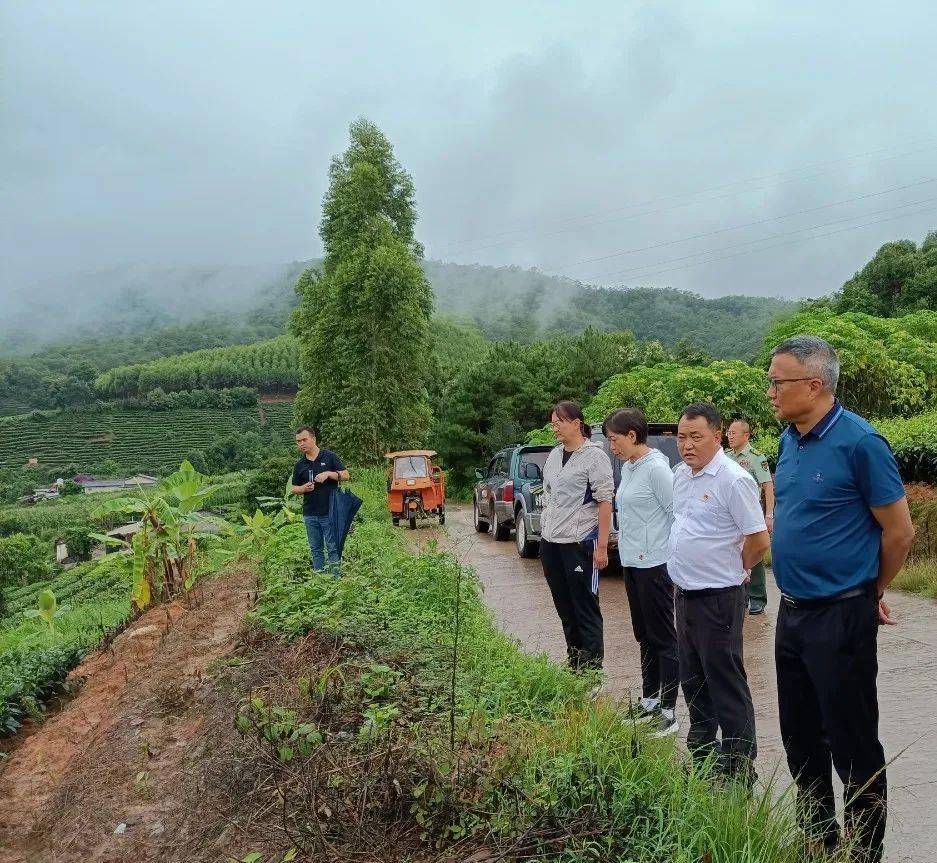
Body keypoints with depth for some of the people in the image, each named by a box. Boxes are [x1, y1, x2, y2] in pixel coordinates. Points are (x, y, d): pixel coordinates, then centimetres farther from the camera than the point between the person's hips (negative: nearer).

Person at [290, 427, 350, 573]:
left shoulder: (329, 456, 0)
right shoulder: (300, 465, 10)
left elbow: (346, 475, 0)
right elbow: (294, 488, 15)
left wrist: (329, 474, -15)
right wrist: (304, 488, -7)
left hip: (329, 512, -4)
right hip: (310, 514, 4)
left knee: (333, 548, -2)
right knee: (315, 550, 10)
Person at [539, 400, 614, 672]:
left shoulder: (594, 455, -8)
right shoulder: (554, 455, 12)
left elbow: (605, 502, -11)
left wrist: (602, 546, -14)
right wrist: (544, 538, 15)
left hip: (580, 543, -7)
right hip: (551, 542, 7)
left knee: (586, 609, 1)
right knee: (565, 609, 14)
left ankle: (593, 668, 10)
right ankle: (574, 663, 26)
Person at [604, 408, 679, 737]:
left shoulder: (656, 468, -16)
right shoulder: (627, 467, 11)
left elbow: (677, 512, -16)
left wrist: (668, 553, -13)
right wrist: (625, 539, 13)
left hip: (654, 564, -9)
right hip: (633, 562, 9)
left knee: (662, 638, 0)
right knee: (644, 636, 17)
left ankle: (668, 711, 10)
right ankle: (649, 701, 29)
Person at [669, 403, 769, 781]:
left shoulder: (733, 480, -18)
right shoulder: (681, 474, 8)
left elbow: (759, 540, -17)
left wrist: (733, 568, -2)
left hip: (717, 598, -8)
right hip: (686, 594, 9)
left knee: (726, 684, 2)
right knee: (693, 680, 19)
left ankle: (740, 767, 16)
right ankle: (701, 751, 35)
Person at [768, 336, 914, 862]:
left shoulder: (859, 442, -17)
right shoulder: (791, 439, 5)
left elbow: (900, 531, -12)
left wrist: (872, 593, 2)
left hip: (840, 616, -8)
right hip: (793, 611, 8)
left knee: (853, 747, 7)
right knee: (800, 738, 19)